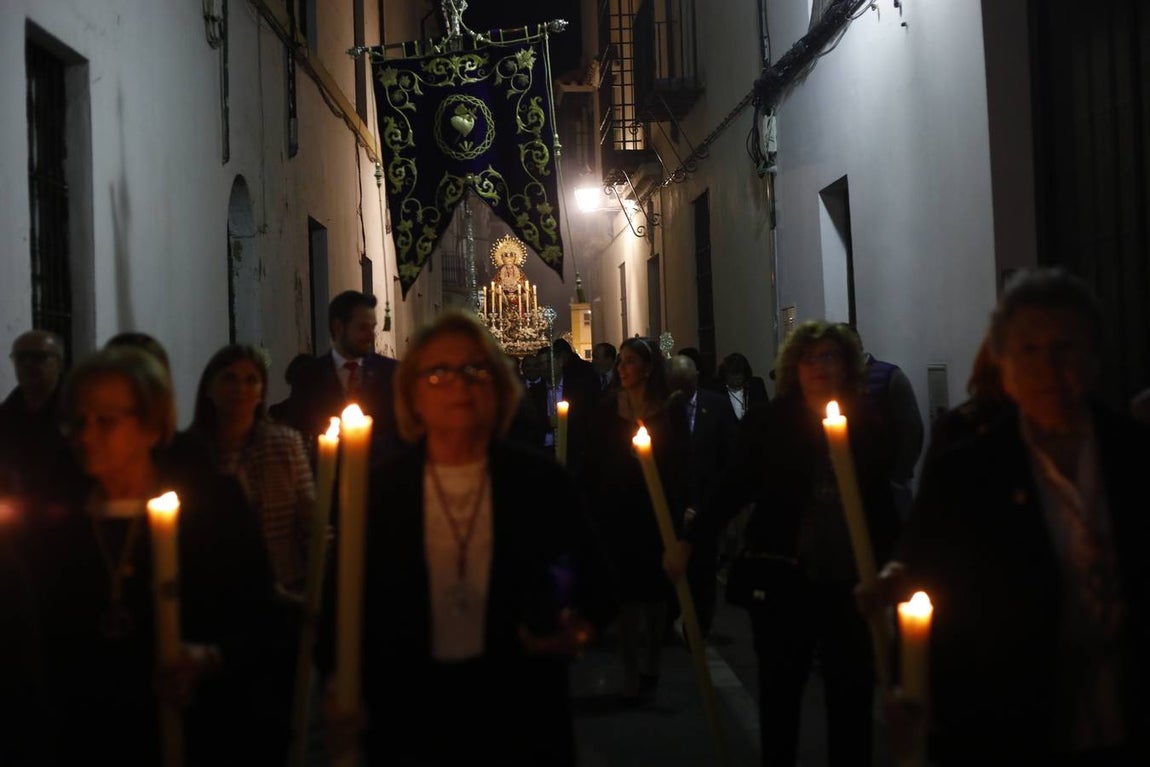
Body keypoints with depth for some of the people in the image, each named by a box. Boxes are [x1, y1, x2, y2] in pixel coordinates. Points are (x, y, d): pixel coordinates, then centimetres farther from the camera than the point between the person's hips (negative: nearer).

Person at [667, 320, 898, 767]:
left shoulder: (866, 429, 4)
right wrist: (689, 542, -6)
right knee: (779, 692, 11)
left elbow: (881, 508, 8)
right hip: (783, 580, -2)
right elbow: (732, 490, -1)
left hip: (848, 583, 2)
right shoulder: (768, 423, -3)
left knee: (852, 696, 6)